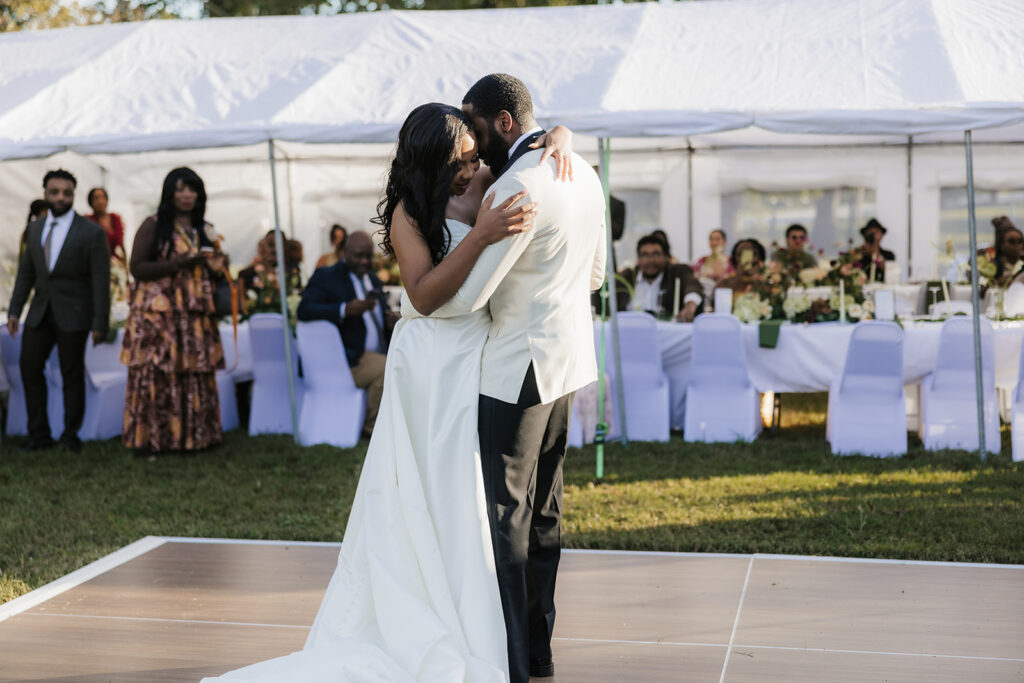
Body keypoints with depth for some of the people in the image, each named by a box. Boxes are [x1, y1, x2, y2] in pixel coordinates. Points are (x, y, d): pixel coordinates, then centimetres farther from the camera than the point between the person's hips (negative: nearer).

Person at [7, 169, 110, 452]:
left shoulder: (92, 233, -8)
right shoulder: (35, 228, 8)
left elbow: (101, 280, -9)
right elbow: (26, 272, 13)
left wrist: (100, 323, -12)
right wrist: (14, 310, 6)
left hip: (73, 315, -5)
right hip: (41, 312, 5)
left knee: (72, 374, 2)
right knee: (29, 366, 2)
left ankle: (71, 435, 16)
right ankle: (39, 434, 13)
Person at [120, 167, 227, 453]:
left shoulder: (201, 230, 17)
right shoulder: (153, 226, -1)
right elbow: (137, 268, -9)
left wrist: (216, 267, 3)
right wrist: (177, 263, -16)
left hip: (195, 316, 5)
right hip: (158, 314, -5)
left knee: (195, 375, 3)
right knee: (157, 374, -8)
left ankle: (193, 436, 9)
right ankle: (155, 437, -3)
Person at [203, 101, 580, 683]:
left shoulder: (487, 186, 4)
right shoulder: (410, 212, -8)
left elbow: (534, 134, 17)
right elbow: (424, 296, -19)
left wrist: (556, 138, -8)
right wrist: (481, 235, -28)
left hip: (483, 361, 5)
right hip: (434, 366, -5)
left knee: (475, 494, 8)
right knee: (436, 497, -1)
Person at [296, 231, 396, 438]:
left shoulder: (372, 278, 21)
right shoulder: (325, 276, -2)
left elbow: (383, 312, 28)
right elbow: (304, 310, -17)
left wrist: (392, 322, 2)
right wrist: (345, 309, -29)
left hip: (379, 354, 8)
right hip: (348, 360, -7)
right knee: (385, 369, -29)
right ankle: (372, 428, -11)